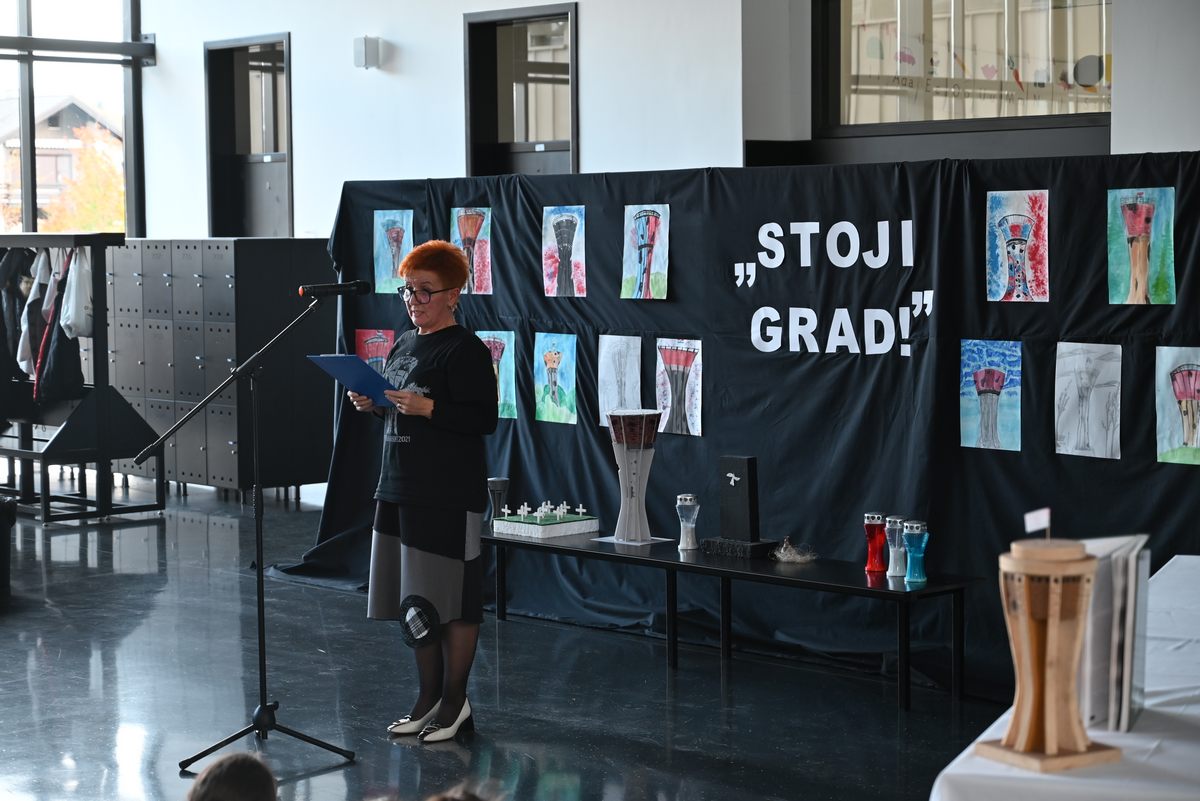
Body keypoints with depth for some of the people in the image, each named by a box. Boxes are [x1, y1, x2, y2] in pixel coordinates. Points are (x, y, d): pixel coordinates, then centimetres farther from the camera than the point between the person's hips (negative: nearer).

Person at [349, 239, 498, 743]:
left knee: (448, 599, -3)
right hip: (398, 488, 9)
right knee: (408, 599, 12)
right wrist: (373, 405, 6)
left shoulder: (465, 350, -10)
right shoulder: (403, 344, 16)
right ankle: (428, 697, 22)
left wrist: (427, 407, -25)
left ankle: (454, 702, 7)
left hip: (449, 495, -9)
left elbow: (485, 419, -16)